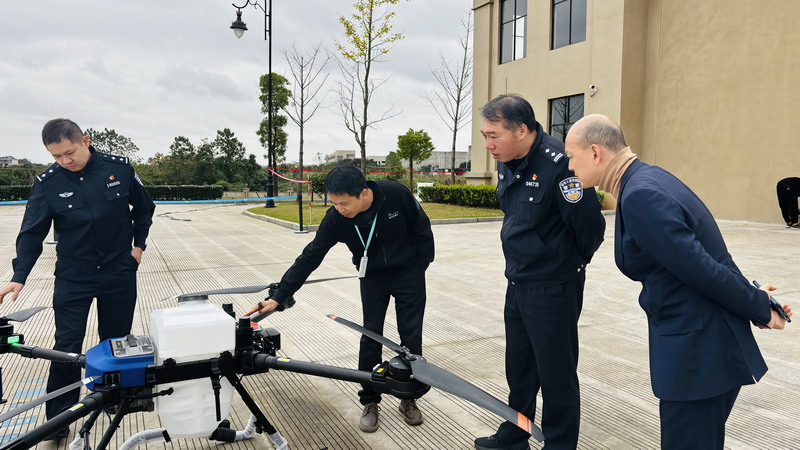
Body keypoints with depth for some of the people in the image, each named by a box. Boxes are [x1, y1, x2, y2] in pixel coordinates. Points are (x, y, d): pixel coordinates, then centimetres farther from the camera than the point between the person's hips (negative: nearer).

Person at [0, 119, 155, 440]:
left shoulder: (119, 168, -8)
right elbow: (31, 232, -6)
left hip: (119, 272, 1)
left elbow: (143, 208, 7)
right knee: (66, 346, 0)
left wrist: (139, 244, 4)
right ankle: (58, 417, 13)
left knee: (117, 341, 11)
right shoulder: (47, 183, -8)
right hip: (73, 277, 0)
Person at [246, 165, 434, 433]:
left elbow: (422, 227, -12)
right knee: (371, 337, -1)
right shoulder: (335, 219, -24)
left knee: (411, 336, 3)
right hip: (372, 279, 1)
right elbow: (309, 258, -21)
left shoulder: (397, 195, -29)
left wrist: (421, 265, -5)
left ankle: (409, 398, 21)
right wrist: (278, 297, -25)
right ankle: (370, 401, 16)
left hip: (409, 274, -1)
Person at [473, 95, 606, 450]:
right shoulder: (507, 164, 4)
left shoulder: (559, 164, -24)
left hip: (553, 290, -8)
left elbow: (590, 225, -19)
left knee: (556, 374, 6)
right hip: (518, 284, 8)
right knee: (519, 367, 20)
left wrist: (571, 263, -1)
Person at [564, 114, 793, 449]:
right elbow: (701, 260, 9)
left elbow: (700, 269, -22)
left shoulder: (639, 195, -24)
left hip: (697, 347, -9)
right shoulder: (648, 178, 8)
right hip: (701, 340, 9)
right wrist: (756, 305, 10)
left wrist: (759, 308, -7)